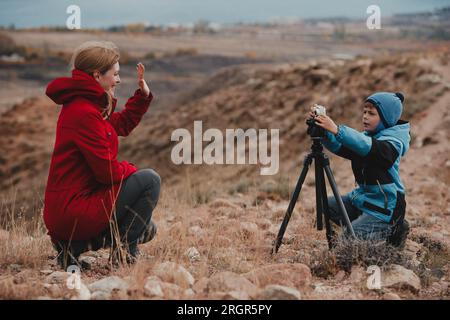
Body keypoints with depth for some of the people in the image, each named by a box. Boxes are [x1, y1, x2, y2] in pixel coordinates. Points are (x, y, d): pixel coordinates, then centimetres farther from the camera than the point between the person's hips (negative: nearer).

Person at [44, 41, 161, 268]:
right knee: (149, 180, -10)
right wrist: (130, 170, 0)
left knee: (146, 230, 20)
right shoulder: (84, 113, -20)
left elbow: (122, 125, 30)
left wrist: (143, 95, 20)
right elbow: (107, 171, -21)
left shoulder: (82, 105, 13)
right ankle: (124, 253, -4)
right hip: (72, 212, -11)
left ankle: (75, 245, 11)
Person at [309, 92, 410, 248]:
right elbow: (339, 146, -6)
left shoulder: (393, 142, -18)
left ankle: (393, 230, 4)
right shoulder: (367, 136, 7)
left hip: (383, 206, -9)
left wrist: (336, 130, -48)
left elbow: (368, 146, -38)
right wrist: (325, 130, -25)